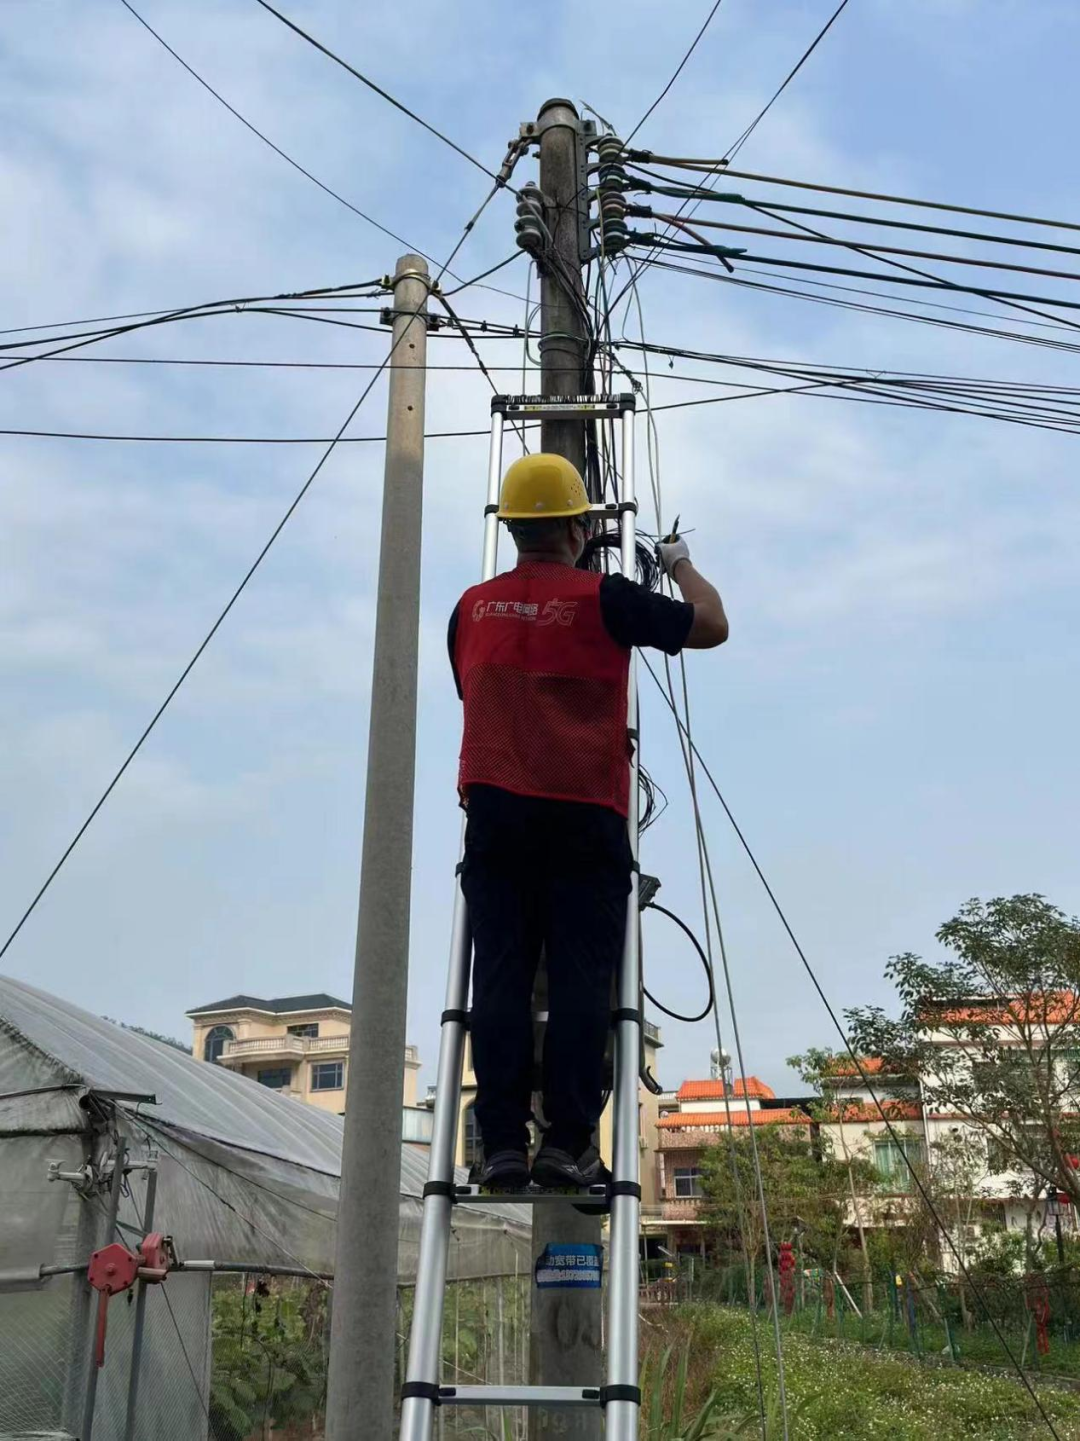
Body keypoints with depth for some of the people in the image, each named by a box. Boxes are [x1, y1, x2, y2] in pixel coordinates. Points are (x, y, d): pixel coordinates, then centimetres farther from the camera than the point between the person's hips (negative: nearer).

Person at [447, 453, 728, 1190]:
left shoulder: (472, 607, 12)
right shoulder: (603, 597, -1)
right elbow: (711, 626, 5)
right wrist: (681, 563, 23)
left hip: (495, 811, 3)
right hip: (583, 812, -3)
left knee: (500, 978, 2)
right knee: (580, 981, -1)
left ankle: (503, 1142, 0)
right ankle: (568, 1142, -2)